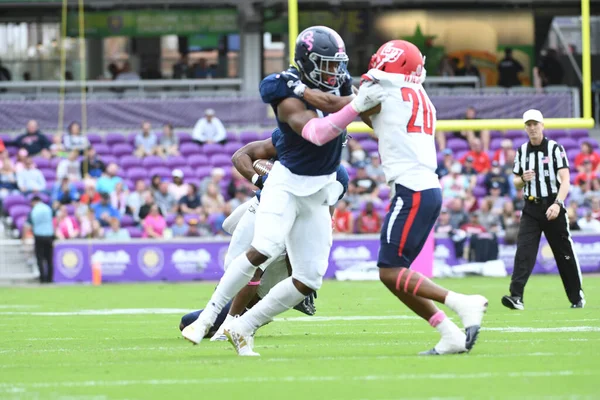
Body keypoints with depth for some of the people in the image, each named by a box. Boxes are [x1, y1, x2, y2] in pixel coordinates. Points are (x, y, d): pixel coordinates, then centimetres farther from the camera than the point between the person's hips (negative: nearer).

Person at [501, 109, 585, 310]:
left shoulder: (555, 148, -6)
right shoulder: (521, 151, 8)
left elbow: (565, 180, -15)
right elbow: (516, 182, 16)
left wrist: (557, 204, -29)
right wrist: (523, 179, -9)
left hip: (552, 207, -3)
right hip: (531, 208, 3)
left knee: (564, 253, 4)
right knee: (524, 251, -12)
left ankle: (577, 296, 18)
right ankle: (516, 296, -22)